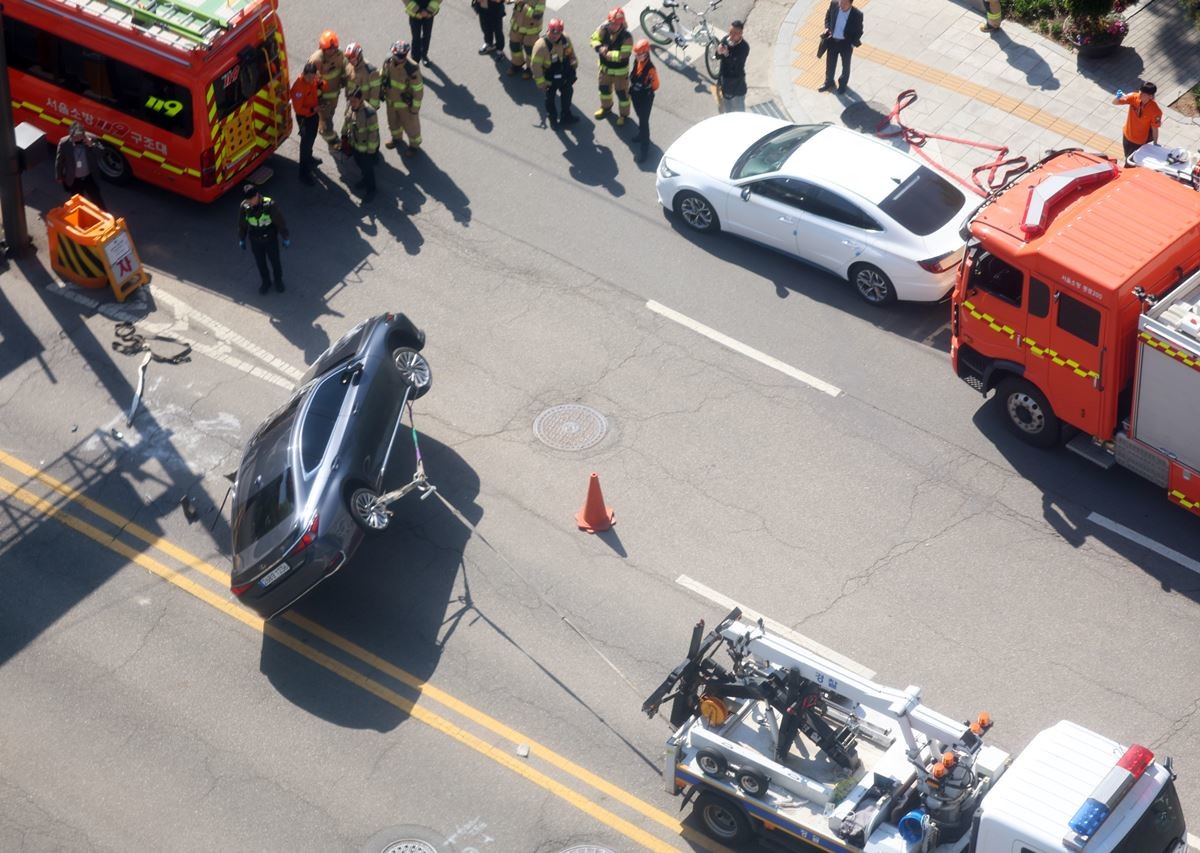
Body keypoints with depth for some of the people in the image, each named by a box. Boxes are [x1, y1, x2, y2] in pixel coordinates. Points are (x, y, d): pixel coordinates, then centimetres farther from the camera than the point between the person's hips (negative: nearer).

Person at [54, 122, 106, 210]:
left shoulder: (92, 138, -21)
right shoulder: (64, 143, -22)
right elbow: (59, 160, -7)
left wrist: (91, 145, -34)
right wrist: (59, 177, 3)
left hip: (90, 177, 0)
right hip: (74, 180, 0)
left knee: (97, 200, 16)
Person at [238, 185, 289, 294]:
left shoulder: (269, 205, -30)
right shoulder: (244, 207, -22)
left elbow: (280, 222, -17)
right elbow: (242, 225, -4)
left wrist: (285, 238, -6)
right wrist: (241, 239, 8)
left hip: (271, 240, -2)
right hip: (255, 241, 2)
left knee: (275, 261, 20)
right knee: (260, 263, 20)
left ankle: (278, 281, 47)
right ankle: (266, 282, 46)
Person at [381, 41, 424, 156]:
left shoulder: (412, 69, -36)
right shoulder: (388, 62, -20)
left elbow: (418, 90, -24)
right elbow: (383, 77, 2)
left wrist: (415, 108, -15)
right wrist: (382, 93, 12)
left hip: (406, 103, -5)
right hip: (391, 100, 5)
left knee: (410, 125, 19)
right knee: (393, 121, 29)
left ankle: (414, 145, 46)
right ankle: (397, 137, 59)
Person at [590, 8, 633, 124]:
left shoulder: (626, 37, -33)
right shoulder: (604, 29, -19)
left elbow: (624, 54, -36)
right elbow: (594, 39, -11)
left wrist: (608, 54, -33)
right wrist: (599, 48, -33)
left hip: (620, 70, -6)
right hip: (605, 66, 6)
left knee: (622, 92, 11)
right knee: (604, 87, 27)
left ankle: (624, 114, 34)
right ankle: (606, 107, 54)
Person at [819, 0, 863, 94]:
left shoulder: (857, 14, -25)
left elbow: (859, 31, -11)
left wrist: (853, 43, -22)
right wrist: (827, 28, -8)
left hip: (846, 43, -3)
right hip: (832, 40, 3)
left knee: (845, 65, 21)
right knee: (830, 63, 22)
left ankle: (843, 84, 46)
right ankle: (828, 83, 46)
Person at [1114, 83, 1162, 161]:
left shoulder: (1155, 110, -33)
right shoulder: (1134, 97, -22)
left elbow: (1155, 129, -20)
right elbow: (1114, 103, -12)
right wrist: (1118, 97, -37)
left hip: (1140, 142, -4)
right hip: (1127, 136, 4)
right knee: (1127, 158, 28)